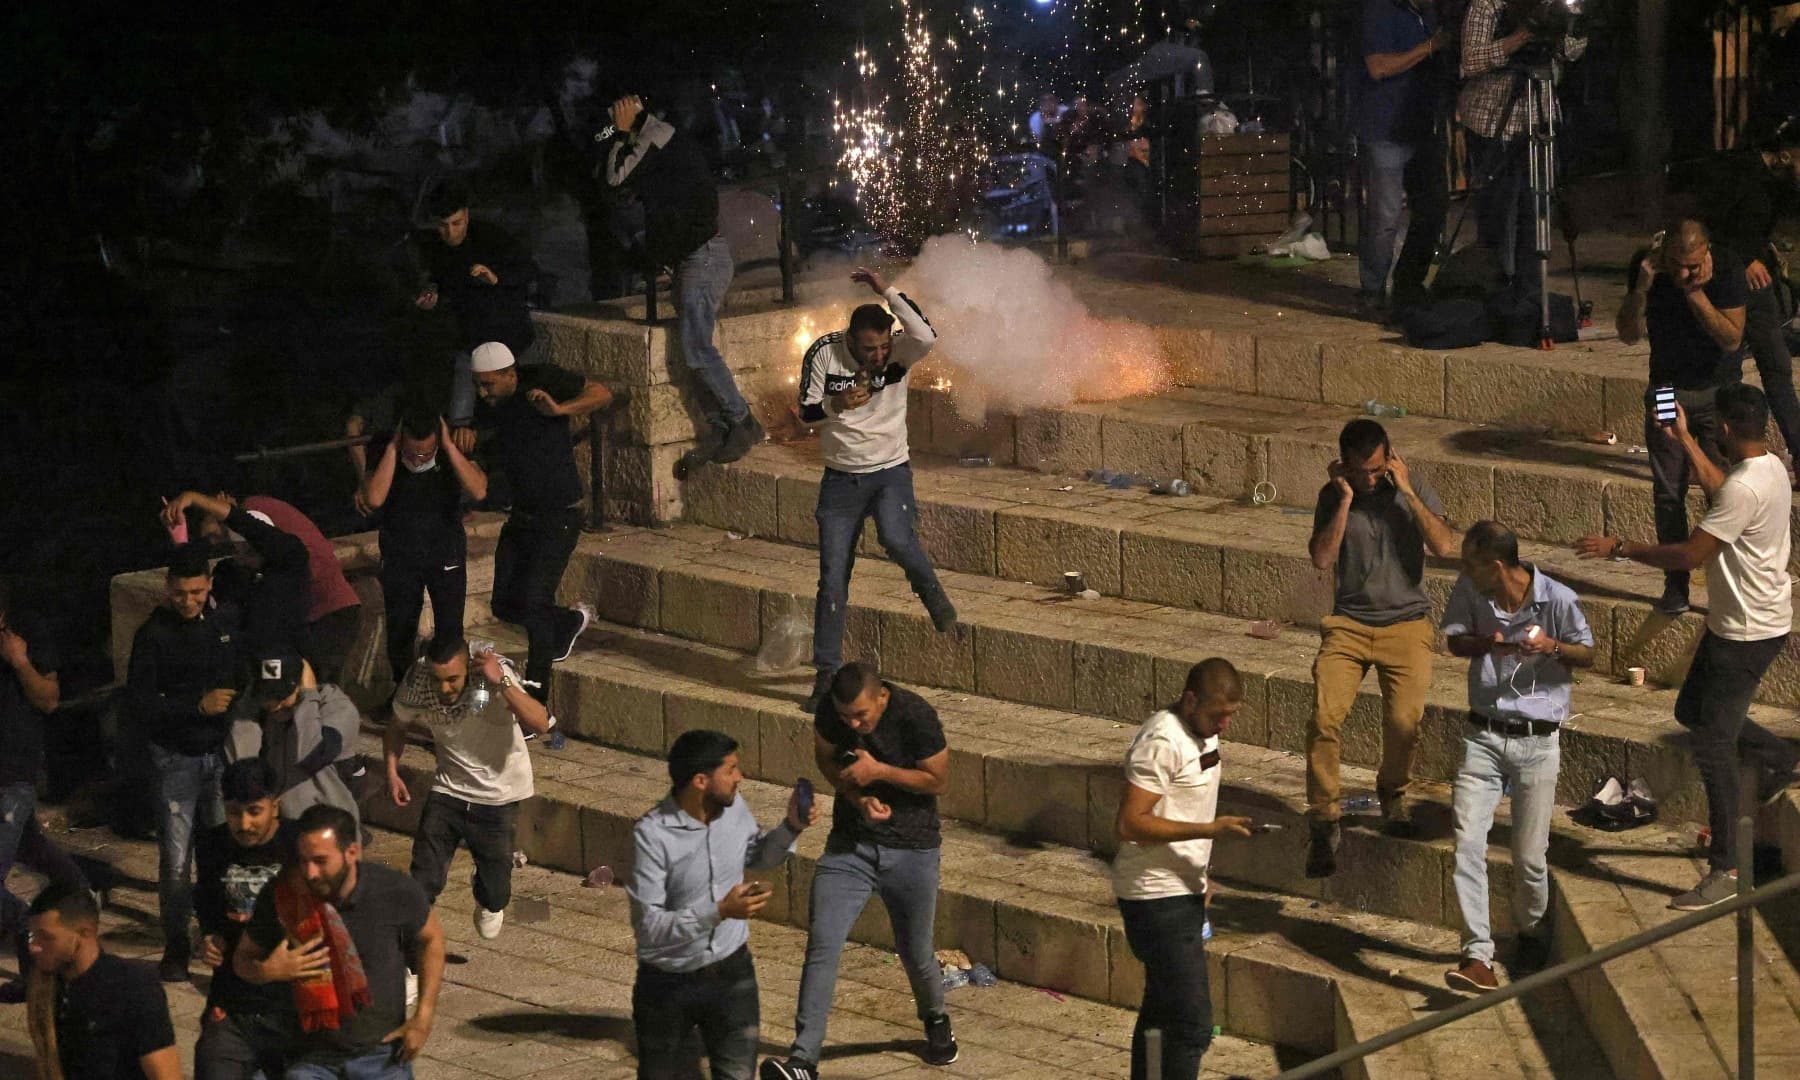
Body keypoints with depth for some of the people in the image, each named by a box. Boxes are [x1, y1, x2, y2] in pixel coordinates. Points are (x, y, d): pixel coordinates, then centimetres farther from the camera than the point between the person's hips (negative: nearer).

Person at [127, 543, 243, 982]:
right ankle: (175, 949, 8)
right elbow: (140, 704, -12)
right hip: (177, 759, -3)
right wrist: (199, 705, -20)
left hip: (222, 752, 3)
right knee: (175, 859, -3)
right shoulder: (153, 634, -8)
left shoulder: (228, 620, 3)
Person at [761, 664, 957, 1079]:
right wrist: (858, 798, -12)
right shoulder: (830, 710, -12)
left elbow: (936, 780, -10)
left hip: (912, 847, -2)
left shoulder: (916, 716, -21)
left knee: (915, 954, 10)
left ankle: (936, 1021, 44)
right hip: (850, 842, 2)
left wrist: (879, 770, -23)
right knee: (821, 945, -13)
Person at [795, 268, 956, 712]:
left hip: (890, 472, -2)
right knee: (833, 579, 0)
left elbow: (926, 336, -34)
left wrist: (889, 292, -33)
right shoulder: (824, 353, -9)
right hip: (841, 478, 2)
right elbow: (806, 412, -5)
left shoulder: (899, 352, -12)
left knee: (895, 537, -32)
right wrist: (836, 405, -26)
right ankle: (826, 675, 9)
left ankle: (932, 593, 0)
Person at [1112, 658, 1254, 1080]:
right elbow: (1131, 824, -26)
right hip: (1157, 897, -10)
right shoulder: (1163, 742, -22)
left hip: (1181, 891, 10)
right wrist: (1210, 830, -29)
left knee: (1161, 1010, 18)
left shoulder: (1201, 731, 9)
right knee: (1193, 1023, -12)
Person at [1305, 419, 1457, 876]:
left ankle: (1393, 790, 17)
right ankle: (1323, 821, -7)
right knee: (1325, 717, -20)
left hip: (1407, 622, 0)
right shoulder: (1333, 496, 3)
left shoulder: (1414, 490, 1)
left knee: (1405, 721, -17)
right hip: (1349, 624, 0)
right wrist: (1345, 500, -13)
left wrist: (1406, 491, -15)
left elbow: (1444, 546, -13)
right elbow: (1322, 559, -10)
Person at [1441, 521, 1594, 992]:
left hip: (1538, 742, -2)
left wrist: (1552, 646, -21)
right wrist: (1489, 645, -15)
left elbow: (1587, 654, 2)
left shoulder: (1557, 599, -13)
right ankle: (1478, 955, -13)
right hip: (1483, 736, 2)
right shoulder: (1470, 590, -6)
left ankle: (1532, 932, 34)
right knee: (1467, 843, -12)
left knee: (1530, 856, 5)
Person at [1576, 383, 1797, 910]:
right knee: (1692, 712, 24)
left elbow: (1690, 555, -27)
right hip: (1735, 622, 10)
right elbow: (1719, 489, 27)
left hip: (1748, 633, -10)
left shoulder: (1746, 488, -28)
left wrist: (1618, 547, -18)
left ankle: (1724, 871, 1)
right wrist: (1685, 441, 29)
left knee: (1713, 748, -5)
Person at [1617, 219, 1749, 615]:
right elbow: (1629, 334, -10)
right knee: (1668, 493, 3)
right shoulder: (1646, 266, -10)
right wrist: (1641, 288, -25)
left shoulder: (1726, 268, -17)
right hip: (1667, 390, 2)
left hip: (1718, 389, -2)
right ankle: (1676, 586, 13)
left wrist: (1695, 293, -29)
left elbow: (1732, 339, -20)